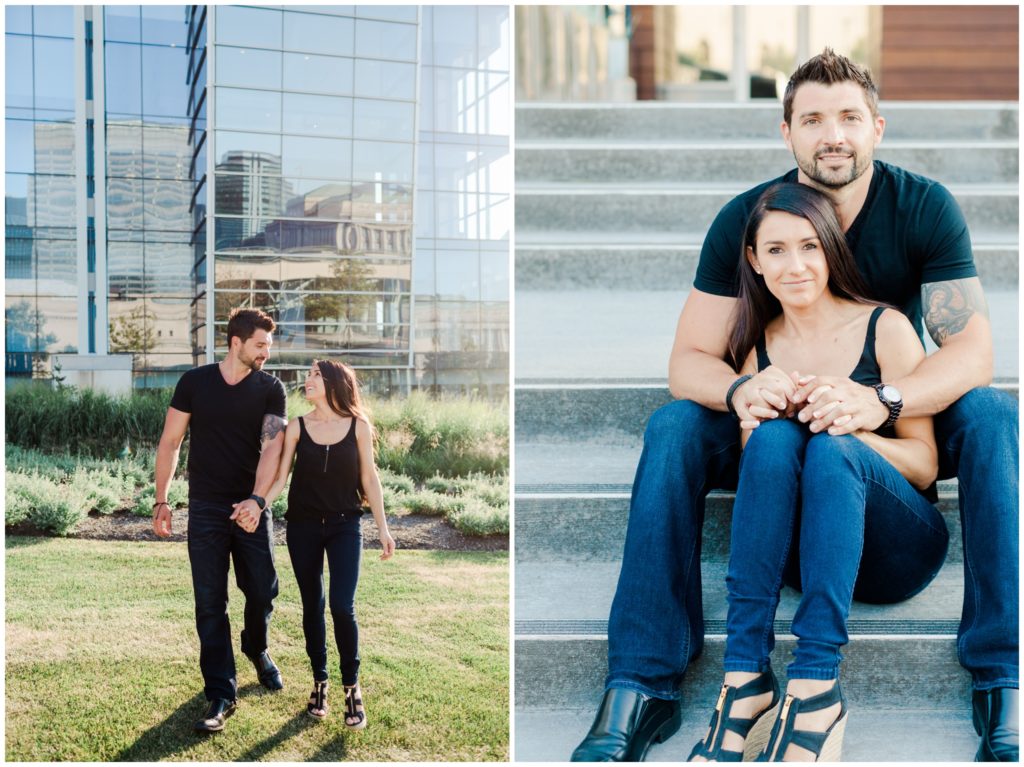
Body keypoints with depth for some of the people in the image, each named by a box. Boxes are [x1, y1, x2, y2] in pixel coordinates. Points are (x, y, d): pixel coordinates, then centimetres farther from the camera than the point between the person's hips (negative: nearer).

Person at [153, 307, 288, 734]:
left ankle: (256, 650, 39)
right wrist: (161, 500, 2)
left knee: (263, 591, 6)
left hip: (252, 507, 1)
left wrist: (257, 499, -27)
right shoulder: (194, 383, 0)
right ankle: (221, 695, 6)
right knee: (210, 603, 0)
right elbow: (170, 443, 4)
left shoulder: (270, 389, -1)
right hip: (206, 509, -1)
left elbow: (272, 446, -13)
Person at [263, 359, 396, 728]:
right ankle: (320, 683, 21)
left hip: (345, 525, -2)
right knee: (312, 606, 8)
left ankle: (352, 686, 2)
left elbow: (369, 479, 3)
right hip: (303, 525, 2)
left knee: (342, 605, -12)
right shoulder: (297, 427, 0)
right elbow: (280, 477, -2)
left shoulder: (358, 426, -2)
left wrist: (383, 527, 1)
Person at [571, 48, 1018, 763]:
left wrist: (880, 401, -42)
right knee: (674, 426, -27)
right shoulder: (744, 220, -13)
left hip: (902, 419, 0)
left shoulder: (925, 208, -14)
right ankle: (641, 685, -27)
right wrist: (739, 391, -40)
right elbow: (689, 359, -15)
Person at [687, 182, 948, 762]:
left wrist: (848, 426, -23)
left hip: (897, 552, -2)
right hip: (800, 546, 2)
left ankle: (816, 688, -39)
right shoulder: (756, 347, 7)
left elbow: (924, 465, -4)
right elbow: (752, 462, 7)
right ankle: (746, 678, -34)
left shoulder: (885, 329, -2)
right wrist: (753, 415, -15)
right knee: (774, 434, -27)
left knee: (829, 447, -31)